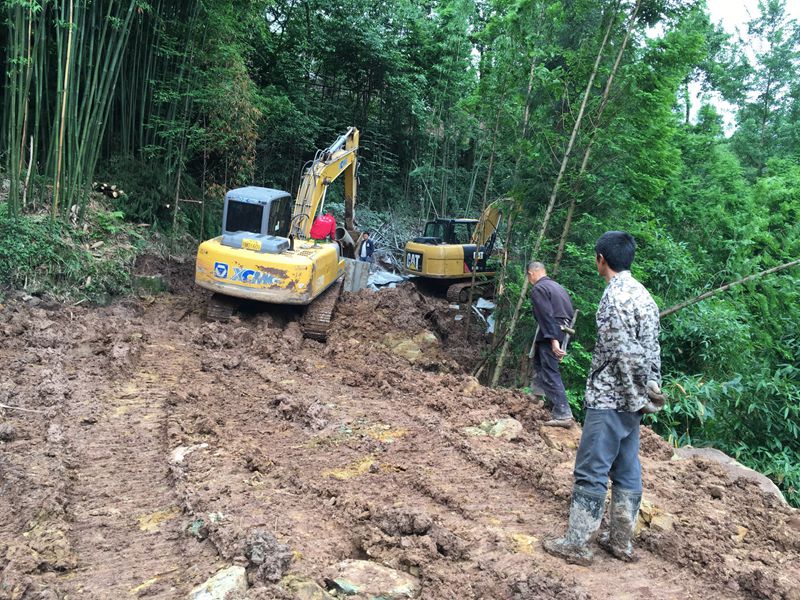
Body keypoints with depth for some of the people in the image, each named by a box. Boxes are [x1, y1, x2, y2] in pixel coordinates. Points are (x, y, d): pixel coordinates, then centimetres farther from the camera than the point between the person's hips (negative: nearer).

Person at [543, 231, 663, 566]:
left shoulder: (615, 296, -17)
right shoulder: (643, 294, 11)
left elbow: (626, 354, -21)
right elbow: (652, 350, 12)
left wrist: (638, 395, -13)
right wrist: (650, 389, 13)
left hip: (609, 399, -9)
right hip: (632, 400, 9)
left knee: (591, 472, -2)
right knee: (626, 471, 14)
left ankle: (576, 545, 5)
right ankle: (621, 541, 24)